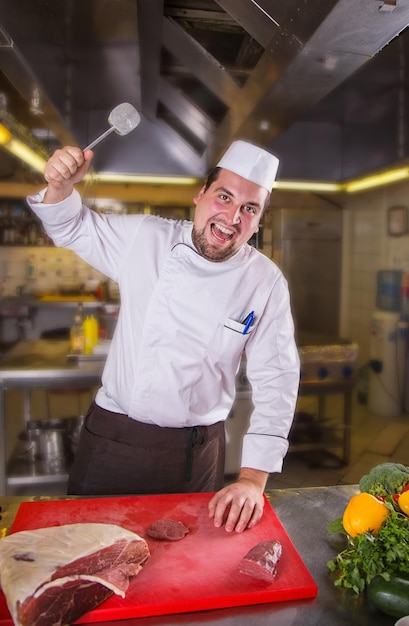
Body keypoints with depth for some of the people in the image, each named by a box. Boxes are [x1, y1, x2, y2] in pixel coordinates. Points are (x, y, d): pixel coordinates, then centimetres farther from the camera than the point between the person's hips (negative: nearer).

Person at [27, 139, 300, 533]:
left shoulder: (267, 283, -10)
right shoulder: (146, 238, -7)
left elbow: (276, 382, -9)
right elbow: (74, 228, 8)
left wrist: (253, 479, -15)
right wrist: (62, 185, -15)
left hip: (193, 454, 0)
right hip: (109, 438, 1)